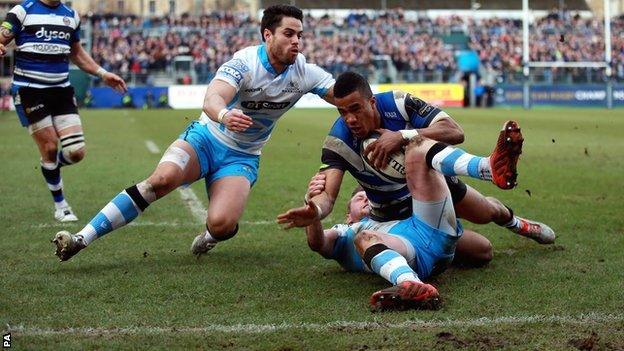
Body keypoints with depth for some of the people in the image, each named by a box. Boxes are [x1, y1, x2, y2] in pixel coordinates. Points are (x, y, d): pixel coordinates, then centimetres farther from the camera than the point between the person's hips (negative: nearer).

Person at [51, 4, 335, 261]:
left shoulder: (304, 72, -8)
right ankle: (82, 238, -27)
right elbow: (212, 99, -36)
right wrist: (224, 115, -59)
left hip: (242, 157, 2)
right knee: (162, 179, -31)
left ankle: (213, 235, 15)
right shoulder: (245, 62, -20)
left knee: (220, 225, -25)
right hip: (207, 137, -2)